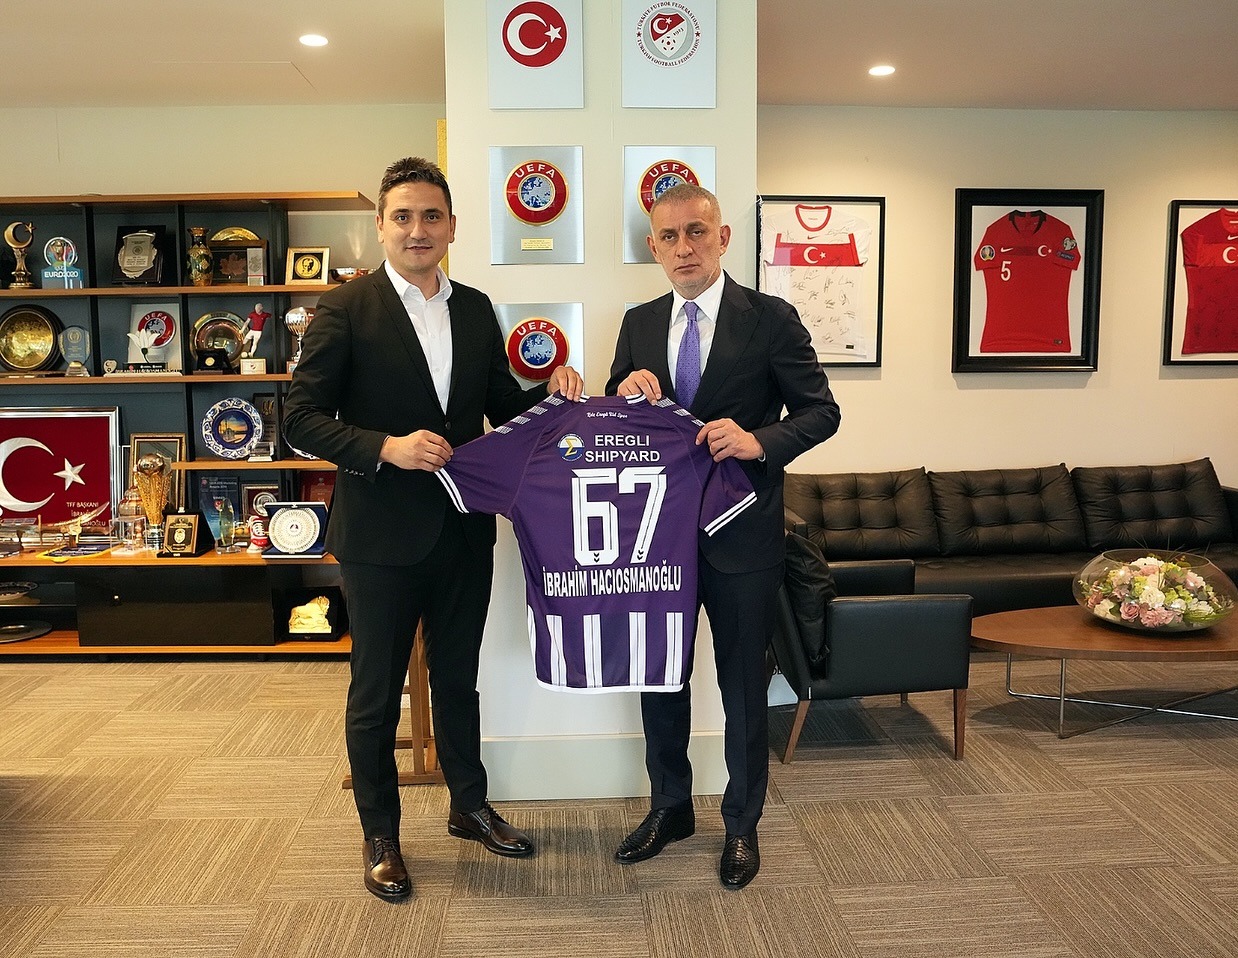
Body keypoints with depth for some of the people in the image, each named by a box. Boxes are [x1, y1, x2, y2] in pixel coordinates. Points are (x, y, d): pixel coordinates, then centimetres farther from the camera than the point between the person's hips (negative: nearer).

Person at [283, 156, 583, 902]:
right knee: (377, 693, 11)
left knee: (458, 679, 20)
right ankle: (381, 836, 30)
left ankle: (470, 807, 39)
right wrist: (386, 447, -25)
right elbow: (302, 417, -12)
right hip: (383, 533, -4)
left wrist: (551, 391, -6)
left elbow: (501, 404, 14)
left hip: (464, 529, 5)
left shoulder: (475, 308, 7)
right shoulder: (346, 308, -8)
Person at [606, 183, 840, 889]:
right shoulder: (639, 324, 7)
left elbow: (822, 410, -6)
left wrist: (761, 441, -24)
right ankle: (670, 808, 38)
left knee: (744, 685, 10)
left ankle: (743, 824, 31)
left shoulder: (771, 319, -6)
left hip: (741, 535, -4)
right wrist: (624, 393, -11)